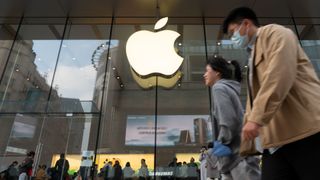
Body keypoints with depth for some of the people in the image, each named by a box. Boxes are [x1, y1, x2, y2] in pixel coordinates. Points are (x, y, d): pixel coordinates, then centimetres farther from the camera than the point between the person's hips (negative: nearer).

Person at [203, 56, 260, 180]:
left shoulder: (219, 88, -9)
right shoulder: (229, 88, 18)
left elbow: (228, 122, -21)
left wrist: (220, 144, -11)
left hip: (237, 154, -10)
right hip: (237, 152, 10)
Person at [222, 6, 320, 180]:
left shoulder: (274, 33, 2)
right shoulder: (254, 56, 25)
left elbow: (280, 75, -16)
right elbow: (254, 99, 24)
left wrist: (257, 118, -22)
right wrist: (246, 136, 23)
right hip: (275, 140, 8)